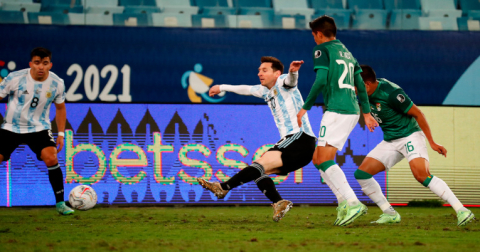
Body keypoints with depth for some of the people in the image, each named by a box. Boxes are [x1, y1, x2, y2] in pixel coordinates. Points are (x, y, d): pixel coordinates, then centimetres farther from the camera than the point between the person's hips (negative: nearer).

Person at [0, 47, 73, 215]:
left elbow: (60, 107, 10)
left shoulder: (57, 84, -7)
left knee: (51, 158, -23)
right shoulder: (15, 78, -15)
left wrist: (61, 134, 5)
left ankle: (60, 203, -11)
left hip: (39, 129, 0)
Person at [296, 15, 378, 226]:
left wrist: (305, 108, -9)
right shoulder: (346, 52, 23)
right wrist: (366, 112, 29)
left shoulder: (322, 50, -1)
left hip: (336, 110, -9)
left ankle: (353, 203, -23)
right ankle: (344, 202, 1)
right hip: (352, 112, 9)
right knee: (317, 158, 12)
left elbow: (321, 80, -13)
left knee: (323, 160, -11)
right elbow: (360, 84, 24)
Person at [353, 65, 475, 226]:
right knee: (362, 174, -3)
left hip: (410, 136, -8)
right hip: (390, 142, 8)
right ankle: (390, 214, 6)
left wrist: (432, 143, -13)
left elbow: (417, 114, -16)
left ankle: (461, 211, -27)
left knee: (422, 175, -29)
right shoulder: (368, 93, 0)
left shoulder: (391, 93, -24)